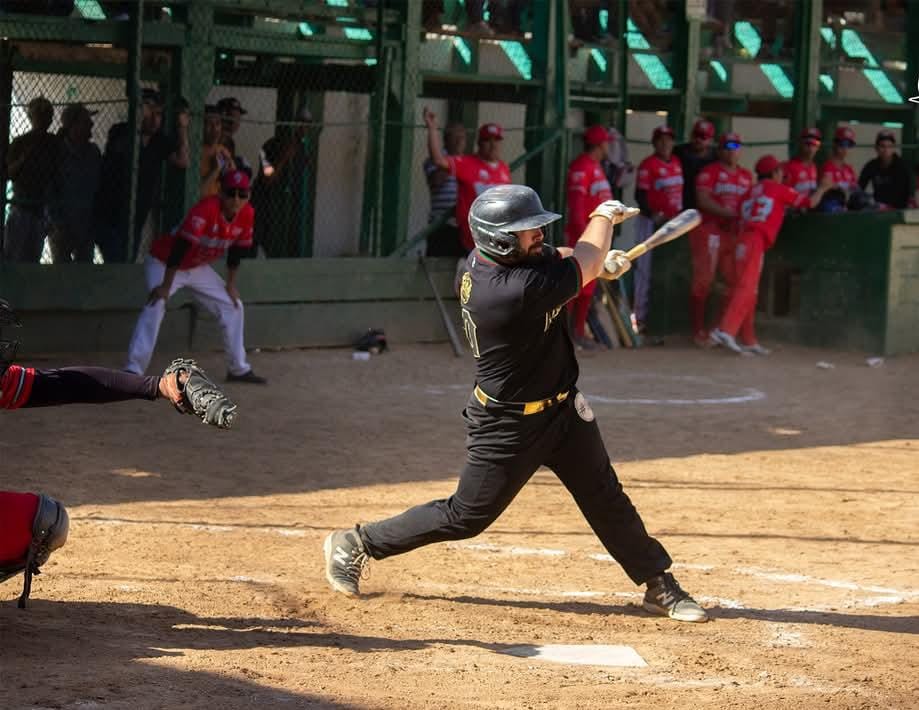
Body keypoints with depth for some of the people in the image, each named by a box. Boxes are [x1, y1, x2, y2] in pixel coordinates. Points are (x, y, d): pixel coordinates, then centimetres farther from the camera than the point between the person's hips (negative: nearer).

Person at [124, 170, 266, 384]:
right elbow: (180, 248, -36)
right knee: (156, 305, -28)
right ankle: (133, 370, -33)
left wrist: (230, 285, 6)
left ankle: (238, 369, 20)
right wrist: (166, 287, -37)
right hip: (164, 262, -7)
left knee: (232, 306, 8)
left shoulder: (246, 214, -12)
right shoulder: (206, 209, -34)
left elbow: (236, 250, 3)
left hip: (198, 267, 8)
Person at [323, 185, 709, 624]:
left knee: (606, 499, 11)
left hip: (561, 408, 8)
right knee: (466, 518, 5)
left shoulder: (487, 259, -8)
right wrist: (605, 214, -4)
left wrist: (599, 259, -9)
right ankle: (354, 545, 21)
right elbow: (585, 266, -21)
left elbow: (553, 257, 11)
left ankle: (660, 587, 21)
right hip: (508, 427, -8)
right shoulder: (511, 293, -35)